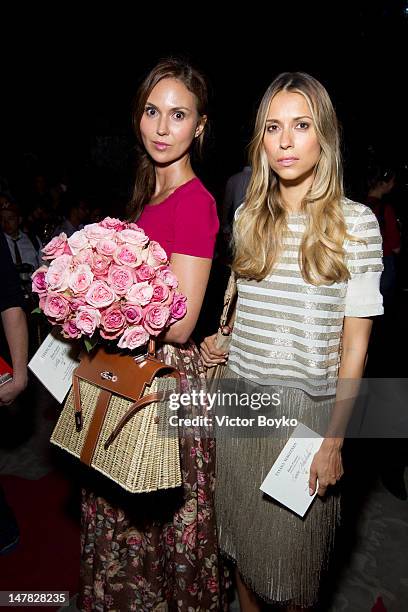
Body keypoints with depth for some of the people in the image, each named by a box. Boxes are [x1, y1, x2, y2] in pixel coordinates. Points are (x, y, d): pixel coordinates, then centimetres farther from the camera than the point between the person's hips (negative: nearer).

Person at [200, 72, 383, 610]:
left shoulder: (356, 222, -9)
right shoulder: (247, 216, 3)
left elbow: (355, 343, -8)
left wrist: (334, 440, -9)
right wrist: (220, 340, -1)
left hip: (307, 408, -4)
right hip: (239, 400, 4)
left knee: (296, 542, 14)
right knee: (242, 532, 20)